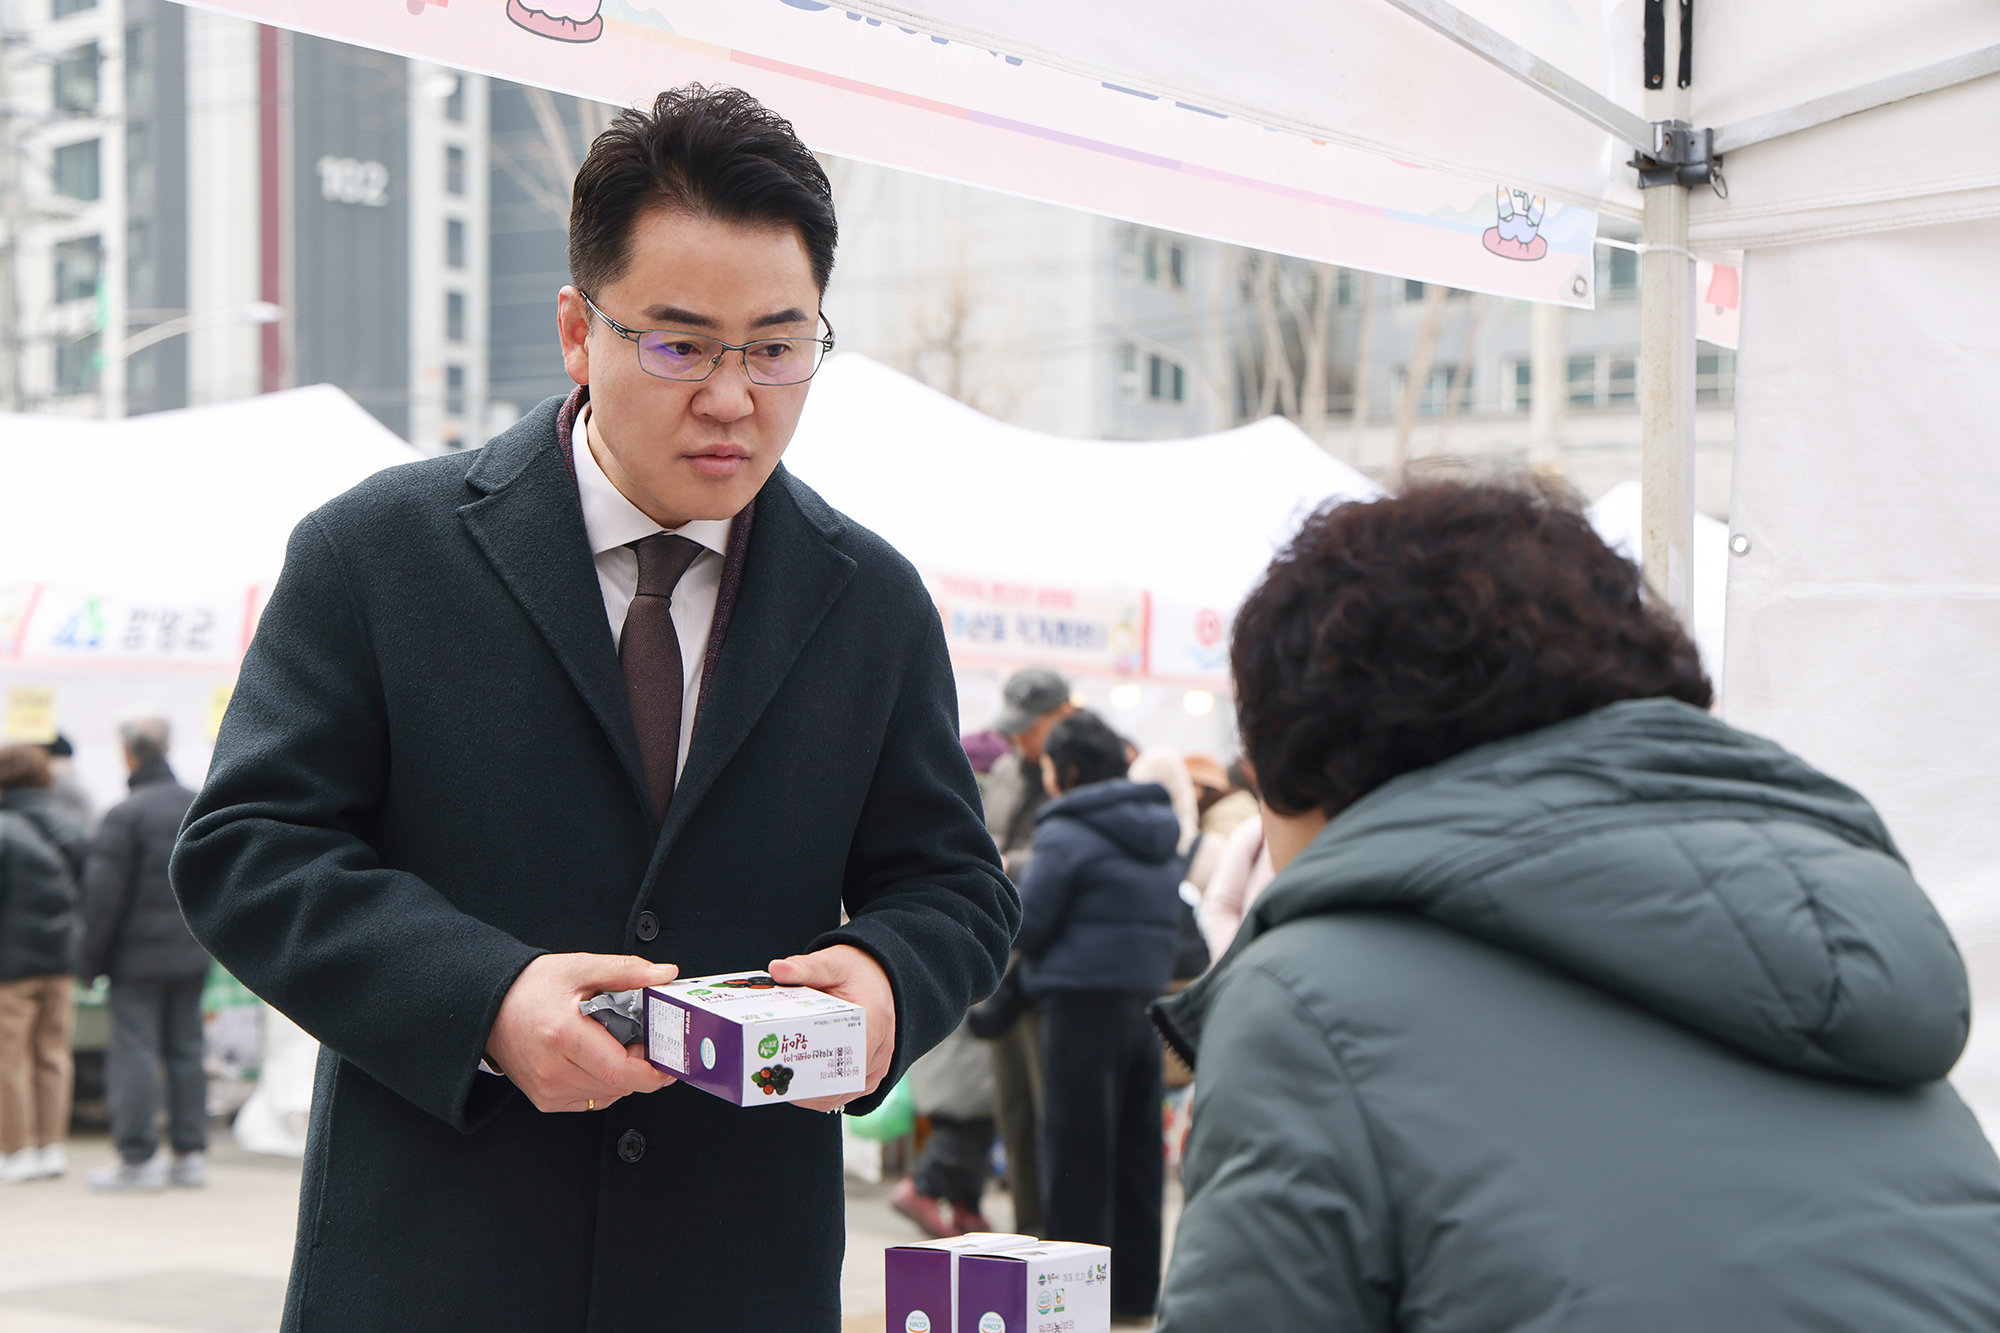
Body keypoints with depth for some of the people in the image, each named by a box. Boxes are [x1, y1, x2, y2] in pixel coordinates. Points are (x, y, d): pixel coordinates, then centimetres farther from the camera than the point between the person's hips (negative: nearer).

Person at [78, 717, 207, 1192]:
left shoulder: (124, 816, -15)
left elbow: (103, 896, -14)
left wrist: (90, 959, -6)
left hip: (139, 954, -7)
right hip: (191, 955, 7)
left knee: (135, 1050, -2)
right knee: (186, 1050, 11)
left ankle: (138, 1158, -2)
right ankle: (190, 1153, 13)